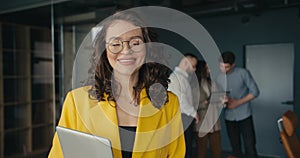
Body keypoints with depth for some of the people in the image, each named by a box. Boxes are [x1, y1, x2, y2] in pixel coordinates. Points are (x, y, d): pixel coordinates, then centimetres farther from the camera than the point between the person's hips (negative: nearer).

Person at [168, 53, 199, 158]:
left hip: (188, 118, 9)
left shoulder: (184, 77, 14)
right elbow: (178, 99, -19)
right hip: (180, 118, -9)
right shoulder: (174, 77, -14)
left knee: (188, 149, 15)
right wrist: (193, 112, -10)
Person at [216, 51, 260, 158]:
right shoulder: (219, 78, 5)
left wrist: (238, 102, -14)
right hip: (229, 117, 3)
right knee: (235, 146, 11)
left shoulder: (243, 73, -7)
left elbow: (255, 91, -6)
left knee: (250, 145, 1)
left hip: (244, 116, -3)